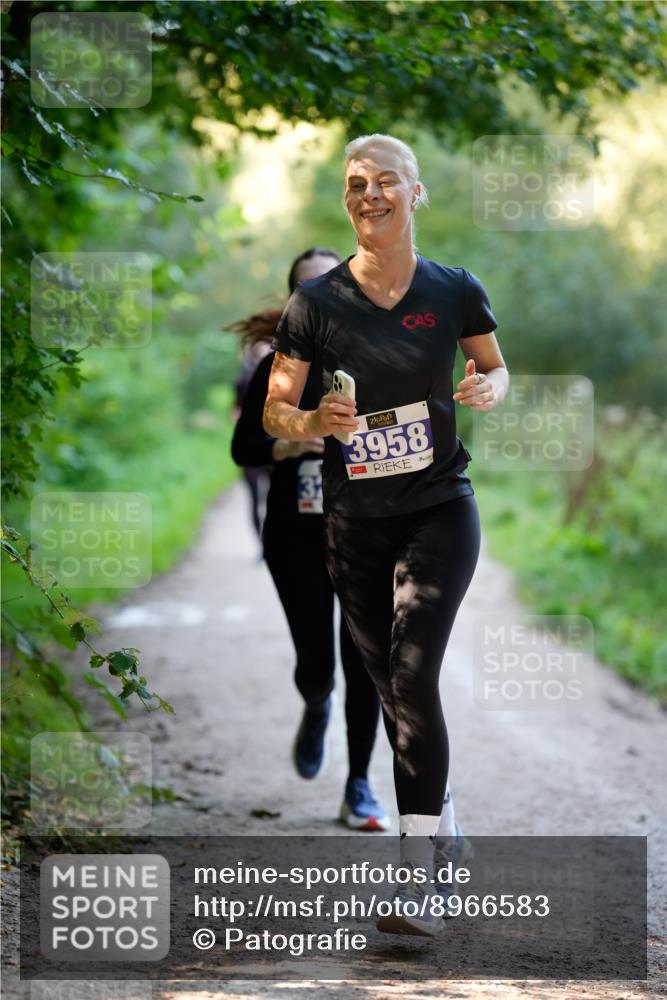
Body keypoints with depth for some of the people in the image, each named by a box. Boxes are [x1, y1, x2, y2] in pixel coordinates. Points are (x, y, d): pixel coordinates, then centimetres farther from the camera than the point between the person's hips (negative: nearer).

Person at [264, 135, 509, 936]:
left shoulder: (455, 292, -3)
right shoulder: (316, 302, -5)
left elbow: (495, 368, 13)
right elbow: (273, 410, 0)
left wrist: (489, 388, -10)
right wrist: (315, 423, -22)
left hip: (439, 510, -2)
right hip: (355, 522, 2)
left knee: (412, 674, -18)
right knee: (392, 688, 11)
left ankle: (418, 874, -16)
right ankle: (441, 825, 33)